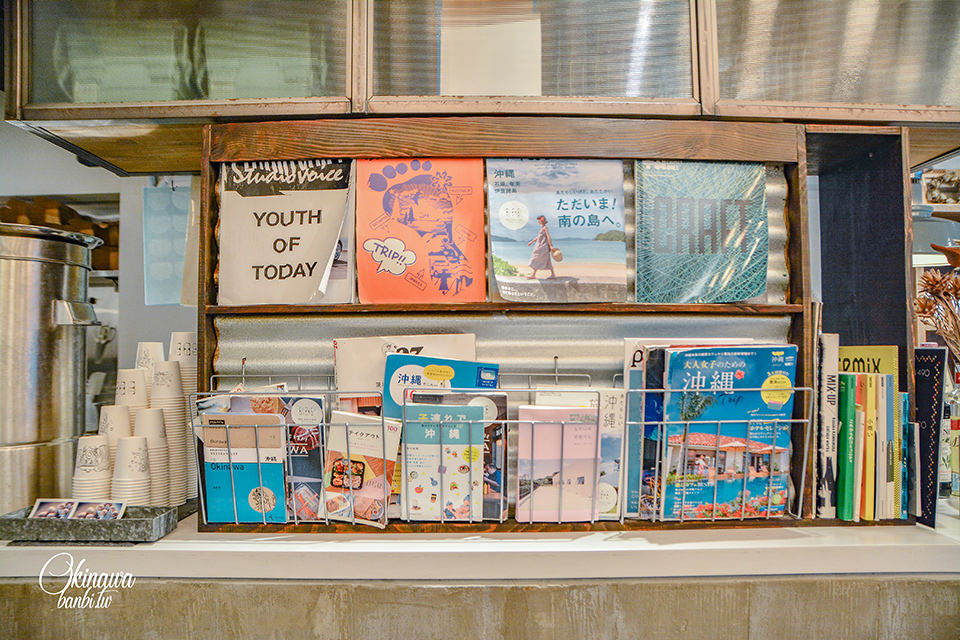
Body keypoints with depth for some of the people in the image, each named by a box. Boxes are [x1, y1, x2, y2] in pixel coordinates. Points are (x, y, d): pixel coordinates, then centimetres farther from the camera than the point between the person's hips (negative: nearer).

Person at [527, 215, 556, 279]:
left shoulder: (545, 227, -11)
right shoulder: (542, 227, 17)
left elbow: (548, 237, -17)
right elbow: (538, 237, 26)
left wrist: (551, 246, -22)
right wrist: (532, 242, 28)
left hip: (543, 246, -9)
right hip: (541, 246, 9)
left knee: (537, 260, -7)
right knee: (547, 261, 9)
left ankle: (533, 275, -5)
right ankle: (553, 274, 11)